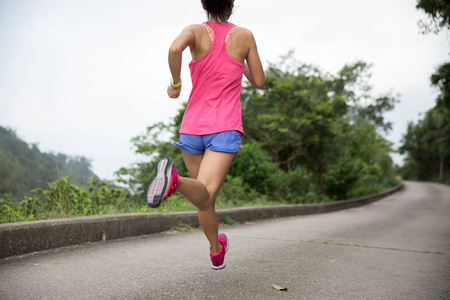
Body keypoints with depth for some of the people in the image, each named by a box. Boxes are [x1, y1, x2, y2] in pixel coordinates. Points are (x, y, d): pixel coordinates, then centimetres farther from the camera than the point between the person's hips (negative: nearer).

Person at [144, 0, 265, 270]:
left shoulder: (196, 31, 3)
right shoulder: (244, 36, 5)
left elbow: (174, 49, -21)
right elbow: (260, 81, 12)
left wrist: (175, 84, -5)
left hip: (192, 128, 3)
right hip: (225, 129, -2)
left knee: (207, 200, 19)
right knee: (203, 196, -18)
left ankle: (217, 252, 36)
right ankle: (175, 180, -50)